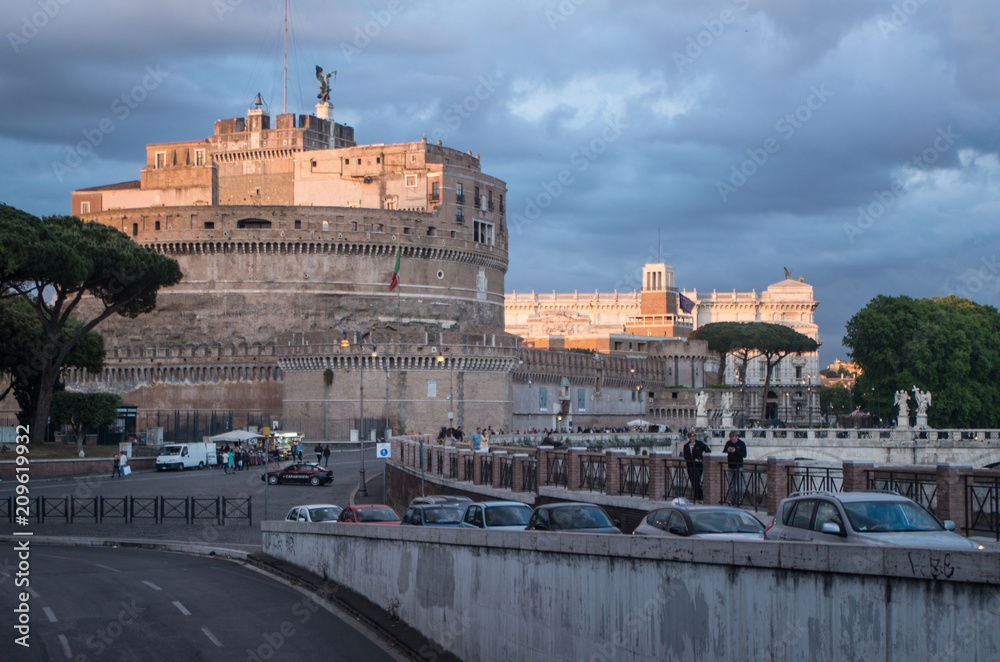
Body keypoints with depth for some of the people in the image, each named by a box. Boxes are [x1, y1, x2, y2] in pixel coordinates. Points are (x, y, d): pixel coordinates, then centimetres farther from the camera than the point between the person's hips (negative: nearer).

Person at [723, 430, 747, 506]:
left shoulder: (741, 444, -3)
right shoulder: (728, 443, 8)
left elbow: (744, 454, -8)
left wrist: (735, 451, -18)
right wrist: (727, 450, -8)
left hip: (738, 466, -4)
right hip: (730, 466, 4)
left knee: (739, 484, -2)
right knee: (731, 484, 5)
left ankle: (739, 500, 3)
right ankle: (731, 500, 8)